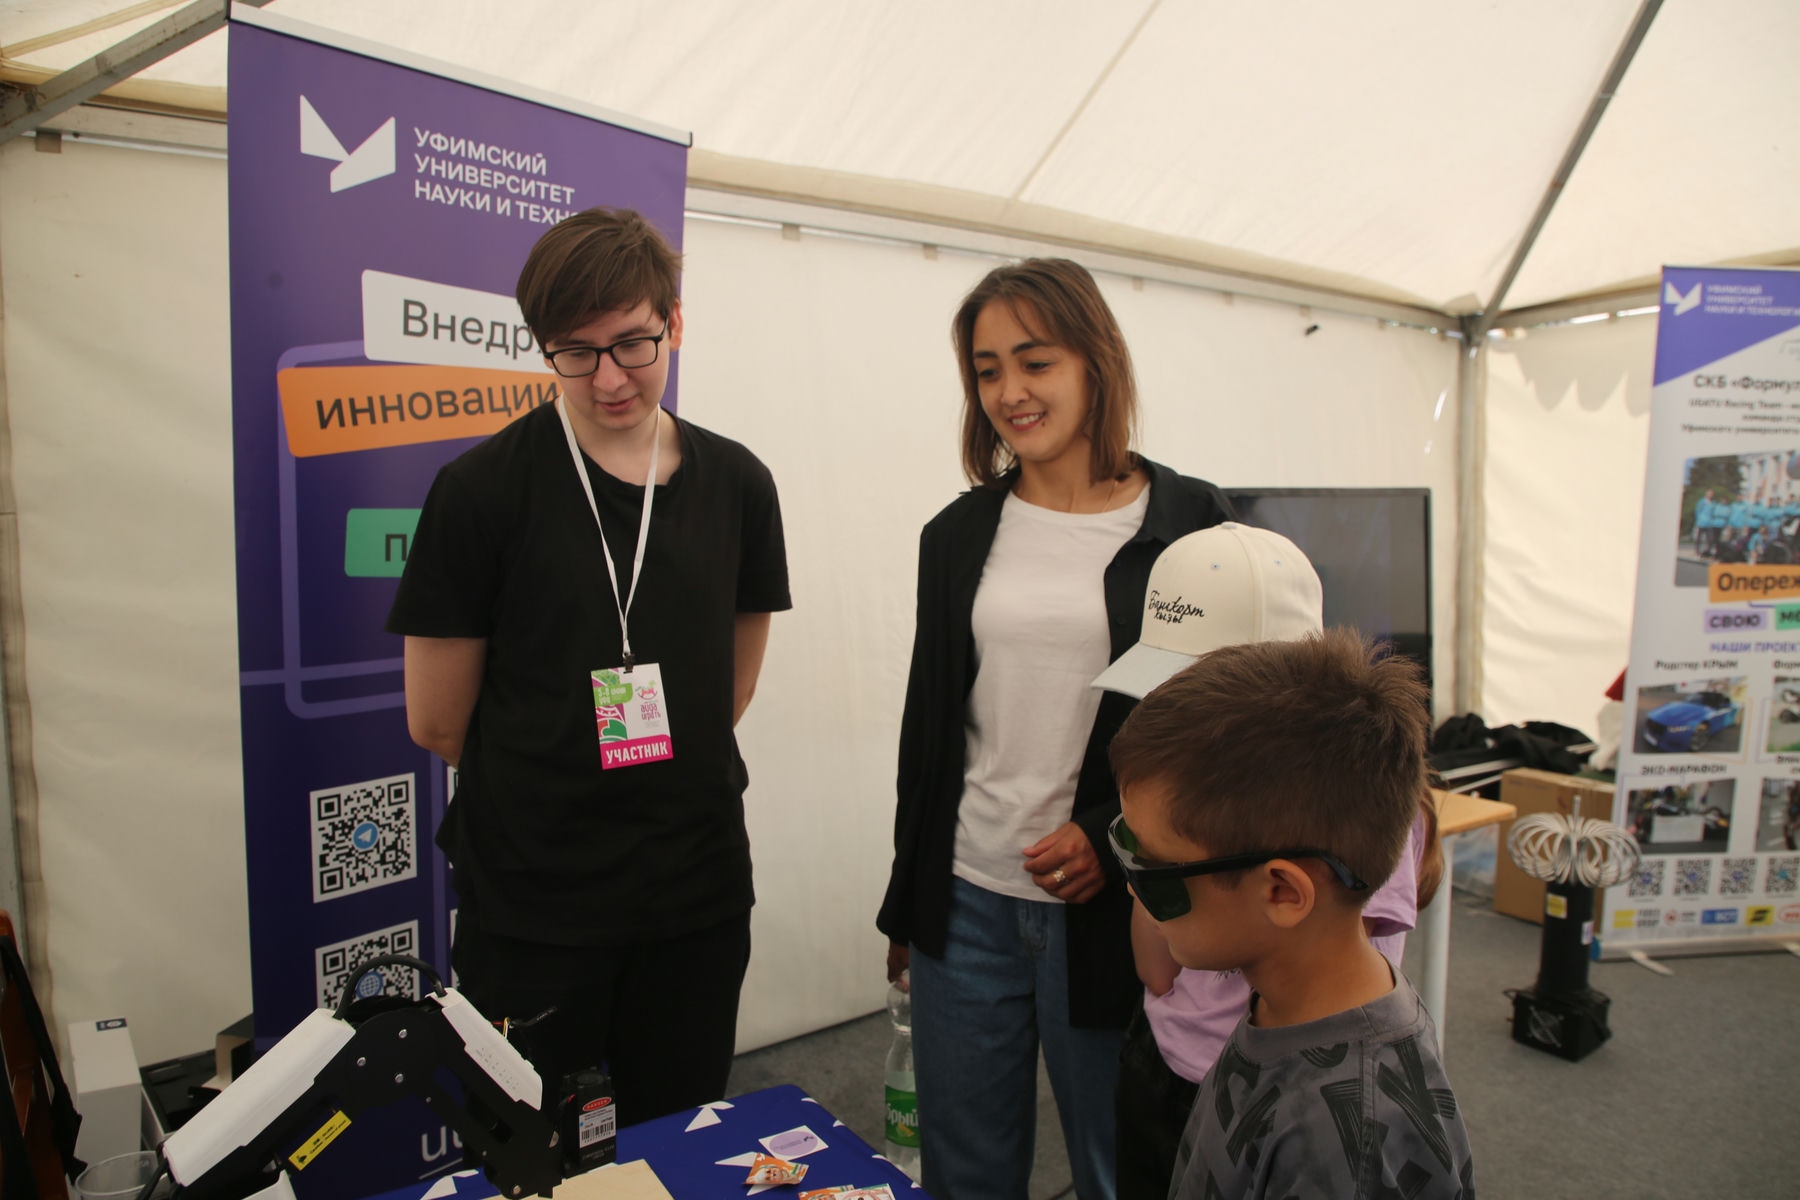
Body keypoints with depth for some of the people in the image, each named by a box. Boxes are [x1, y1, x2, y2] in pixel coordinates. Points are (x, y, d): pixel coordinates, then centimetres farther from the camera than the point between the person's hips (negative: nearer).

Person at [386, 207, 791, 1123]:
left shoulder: (736, 485, 1)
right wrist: (544, 788, 6)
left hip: (697, 892, 3)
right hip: (527, 901, -3)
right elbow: (437, 722, -5)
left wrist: (668, 776, 6)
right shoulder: (483, 488, -10)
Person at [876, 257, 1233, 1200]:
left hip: (1108, 909, -3)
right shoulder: (958, 536, 6)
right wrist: (907, 905, 14)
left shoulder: (1191, 525, -5)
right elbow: (927, 728, 11)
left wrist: (1112, 839, -15)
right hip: (968, 902, 3)